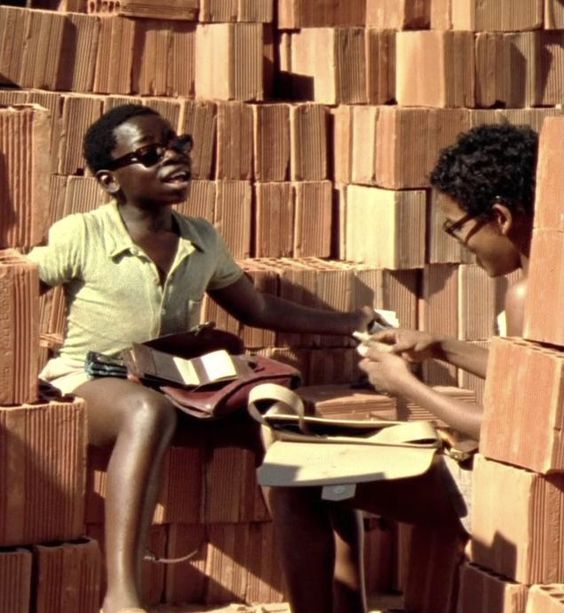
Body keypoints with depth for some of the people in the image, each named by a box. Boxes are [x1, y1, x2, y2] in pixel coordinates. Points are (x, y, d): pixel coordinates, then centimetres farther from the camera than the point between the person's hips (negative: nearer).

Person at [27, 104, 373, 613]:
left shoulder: (203, 241, 9)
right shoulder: (79, 238, -8)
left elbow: (258, 309, 24)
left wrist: (351, 323, 24)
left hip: (178, 387, 6)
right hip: (88, 383, -6)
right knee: (149, 410, -40)